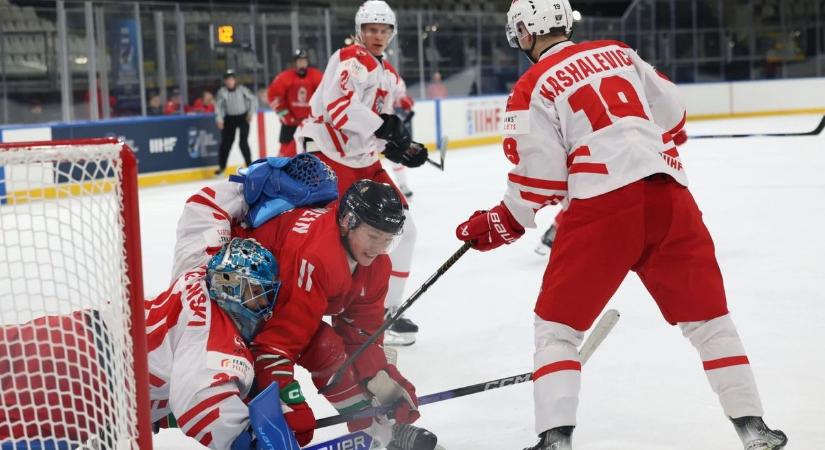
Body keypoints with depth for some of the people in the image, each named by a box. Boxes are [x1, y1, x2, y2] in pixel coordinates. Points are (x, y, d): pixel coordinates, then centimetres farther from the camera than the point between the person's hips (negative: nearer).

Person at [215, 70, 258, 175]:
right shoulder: (222, 92, -4)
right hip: (230, 118, 2)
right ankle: (222, 166, 18)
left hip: (243, 117, -2)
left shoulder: (241, 89, -9)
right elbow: (219, 106, -5)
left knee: (243, 142, -9)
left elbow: (253, 99, -4)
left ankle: (249, 165, 3)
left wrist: (251, 112, -11)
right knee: (226, 142, 4)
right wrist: (219, 119, -15)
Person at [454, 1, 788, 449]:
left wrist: (502, 224, 12)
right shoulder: (618, 53, 17)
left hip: (602, 208, -4)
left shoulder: (532, 88, 2)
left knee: (556, 324, 9)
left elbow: (541, 176, -2)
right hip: (668, 197, 5)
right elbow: (672, 117, 21)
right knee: (708, 316, 15)